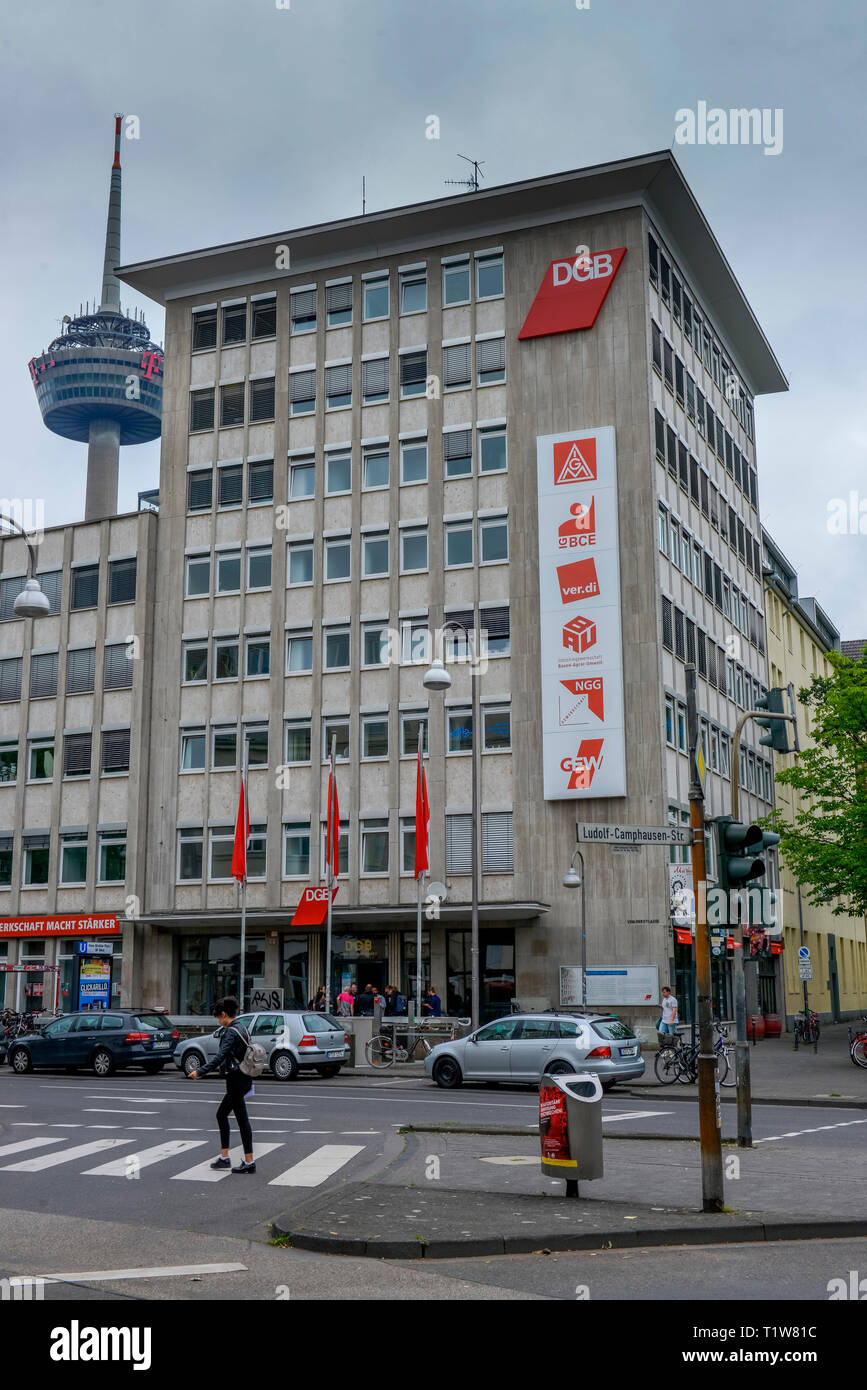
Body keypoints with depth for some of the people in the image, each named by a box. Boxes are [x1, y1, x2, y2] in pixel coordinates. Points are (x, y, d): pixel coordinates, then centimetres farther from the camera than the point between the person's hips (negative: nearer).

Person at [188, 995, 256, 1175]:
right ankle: (224, 1158, 21)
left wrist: (200, 1072, -21)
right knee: (221, 1114, 18)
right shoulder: (241, 1029, 12)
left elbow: (221, 1057, -23)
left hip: (236, 1080, -10)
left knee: (242, 1119, -5)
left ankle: (249, 1162, 0)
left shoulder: (231, 1032, -16)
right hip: (243, 1079, 10)